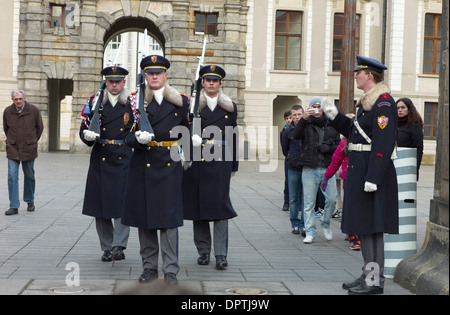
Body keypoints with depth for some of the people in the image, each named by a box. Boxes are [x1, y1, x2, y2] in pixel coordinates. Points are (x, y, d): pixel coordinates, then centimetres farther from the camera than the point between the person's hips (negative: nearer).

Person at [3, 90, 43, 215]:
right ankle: (14, 206, -5)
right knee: (12, 177, -7)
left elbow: (40, 127, 8)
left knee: (29, 176, 9)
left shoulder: (34, 110, -5)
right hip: (12, 149, 1)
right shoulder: (7, 111, 0)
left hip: (29, 149, 0)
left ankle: (30, 201, 28)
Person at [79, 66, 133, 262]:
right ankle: (107, 248, 15)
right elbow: (84, 128, 10)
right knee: (100, 203, 4)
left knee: (122, 203, -12)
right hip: (100, 160, 2)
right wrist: (87, 135, -12)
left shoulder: (133, 104, 7)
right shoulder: (94, 103, 10)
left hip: (124, 160, -2)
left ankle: (119, 246, -12)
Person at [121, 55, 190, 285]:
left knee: (169, 216, -5)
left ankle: (171, 270, 2)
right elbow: (127, 136, 2)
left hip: (169, 164, -1)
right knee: (144, 216, 4)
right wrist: (138, 138, -18)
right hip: (143, 165, 1)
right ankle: (149, 267, 16)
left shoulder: (180, 101, 7)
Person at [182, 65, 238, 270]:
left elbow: (233, 138, 13)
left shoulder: (230, 108, 11)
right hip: (197, 161, 0)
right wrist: (192, 140, -20)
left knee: (220, 205, -5)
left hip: (220, 161, 0)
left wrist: (234, 165, 12)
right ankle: (203, 251, 16)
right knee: (198, 204, 4)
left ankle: (221, 254, -3)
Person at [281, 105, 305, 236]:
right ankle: (295, 224, 14)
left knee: (306, 197, -1)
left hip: (307, 168, -1)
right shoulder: (287, 132, 3)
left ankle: (304, 225, 2)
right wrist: (292, 159, 10)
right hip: (293, 168, 1)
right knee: (293, 198, 5)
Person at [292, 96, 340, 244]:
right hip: (310, 169, -1)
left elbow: (338, 145, 13)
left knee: (331, 199, -1)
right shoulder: (306, 124, 6)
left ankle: (325, 223, 25)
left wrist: (328, 147, -8)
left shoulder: (331, 125, 12)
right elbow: (295, 135, -13)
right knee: (309, 203, 0)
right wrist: (304, 118, -25)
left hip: (327, 169, 1)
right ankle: (310, 232, 8)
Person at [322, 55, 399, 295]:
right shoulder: (367, 102, 16)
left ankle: (375, 280, 1)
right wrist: (334, 116, 14)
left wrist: (373, 178, -25)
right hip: (359, 171, 10)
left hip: (372, 171, -10)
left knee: (371, 226, -6)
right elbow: (354, 131, 22)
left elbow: (383, 144, -22)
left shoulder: (383, 103, -15)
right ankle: (369, 274, 24)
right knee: (362, 225, 14)